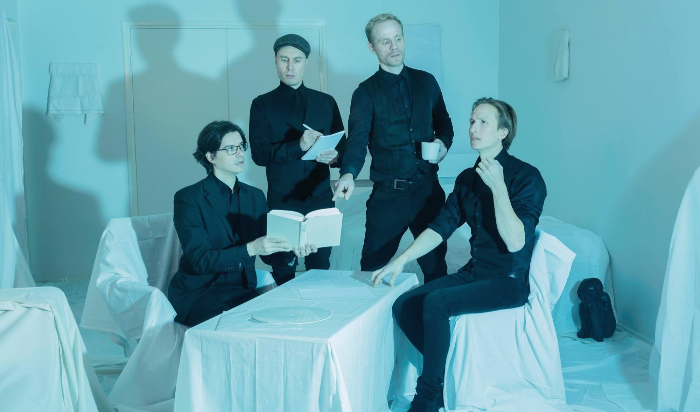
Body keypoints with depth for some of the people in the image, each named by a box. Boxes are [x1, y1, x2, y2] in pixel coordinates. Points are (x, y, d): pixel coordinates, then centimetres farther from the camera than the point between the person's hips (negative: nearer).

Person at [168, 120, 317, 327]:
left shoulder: (255, 196, 11)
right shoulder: (188, 198, -7)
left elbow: (268, 254, 9)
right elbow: (201, 260, -17)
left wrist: (291, 248, -14)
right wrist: (250, 249, -29)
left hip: (243, 290, 6)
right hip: (197, 294, -5)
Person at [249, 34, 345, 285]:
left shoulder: (325, 102, 12)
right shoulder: (263, 104, 5)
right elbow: (259, 153, -6)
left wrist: (334, 156, -14)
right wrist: (299, 146, -21)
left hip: (321, 199, 2)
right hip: (282, 201, -1)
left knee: (320, 270, 3)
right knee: (283, 272, 4)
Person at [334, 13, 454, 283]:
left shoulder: (426, 82, 9)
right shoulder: (366, 92, -2)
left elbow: (444, 125, 19)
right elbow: (357, 139, -15)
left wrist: (444, 143, -4)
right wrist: (348, 174, -35)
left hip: (428, 190, 3)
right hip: (388, 194, -2)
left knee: (435, 264, 10)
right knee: (373, 267, 2)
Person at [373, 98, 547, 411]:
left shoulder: (526, 177, -11)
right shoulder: (467, 179, 9)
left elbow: (515, 242, -21)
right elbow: (440, 228, 7)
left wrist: (497, 186, -26)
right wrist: (401, 260, -4)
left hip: (509, 280, -7)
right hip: (473, 273, 7)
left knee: (435, 303, -28)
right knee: (404, 305, -12)